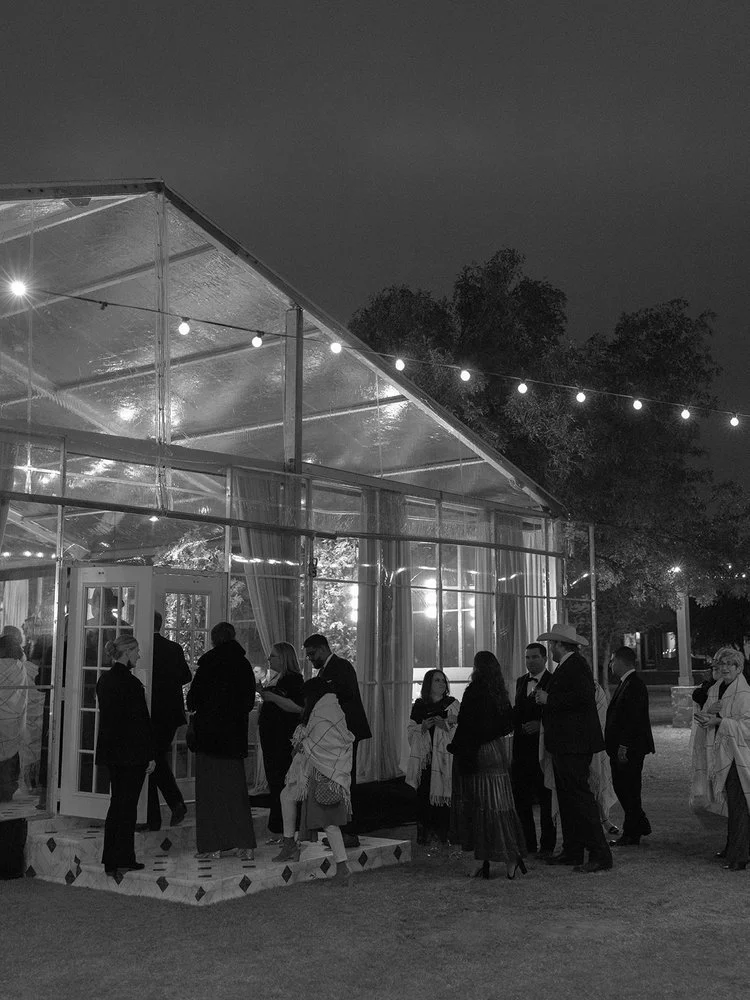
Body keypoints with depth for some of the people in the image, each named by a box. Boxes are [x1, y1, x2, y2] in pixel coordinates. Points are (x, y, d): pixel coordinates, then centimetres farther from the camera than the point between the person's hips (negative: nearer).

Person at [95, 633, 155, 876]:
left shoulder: (104, 680, 7)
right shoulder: (131, 683, -17)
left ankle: (110, 860, 17)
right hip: (132, 753, -8)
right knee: (128, 805, 2)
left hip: (111, 752, 8)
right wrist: (150, 755, -10)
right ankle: (123, 859, 8)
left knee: (116, 802, 14)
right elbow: (142, 721, -16)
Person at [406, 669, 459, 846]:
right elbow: (411, 731, 11)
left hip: (444, 757, -1)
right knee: (424, 796, -3)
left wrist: (446, 725, -16)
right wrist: (423, 727, -7)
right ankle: (424, 835, 4)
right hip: (424, 757, 1)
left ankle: (442, 834, 0)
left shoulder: (452, 704, 7)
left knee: (442, 795, -7)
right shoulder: (419, 705, 11)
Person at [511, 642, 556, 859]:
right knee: (520, 797, 8)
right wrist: (515, 724, 4)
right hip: (521, 748, 6)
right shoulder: (521, 682, 17)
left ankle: (547, 845, 8)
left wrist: (541, 725, -20)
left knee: (546, 798, -1)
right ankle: (527, 843, 18)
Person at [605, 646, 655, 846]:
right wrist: (616, 746, 16)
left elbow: (633, 719, -22)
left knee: (629, 790, -1)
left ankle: (631, 834, 8)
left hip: (629, 749, -10)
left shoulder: (634, 685, -17)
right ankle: (640, 825, 26)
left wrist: (623, 747, -22)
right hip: (620, 748, 10)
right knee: (621, 787, 15)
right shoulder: (626, 683, 15)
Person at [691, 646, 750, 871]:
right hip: (720, 753, 7)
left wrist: (718, 721, -21)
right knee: (728, 802, 16)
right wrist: (708, 712, -9)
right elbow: (704, 721, 13)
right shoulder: (715, 691, 13)